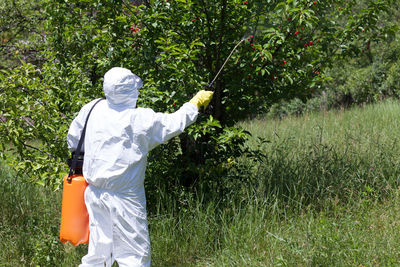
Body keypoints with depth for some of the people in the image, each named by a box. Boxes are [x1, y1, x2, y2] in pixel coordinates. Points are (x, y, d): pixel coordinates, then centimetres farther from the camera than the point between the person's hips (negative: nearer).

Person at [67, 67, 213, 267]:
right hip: (125, 198, -6)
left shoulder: (93, 109, 2)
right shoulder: (141, 119, -14)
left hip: (95, 193, 7)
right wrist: (196, 103, 16)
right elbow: (174, 123, 0)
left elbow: (73, 140, 14)